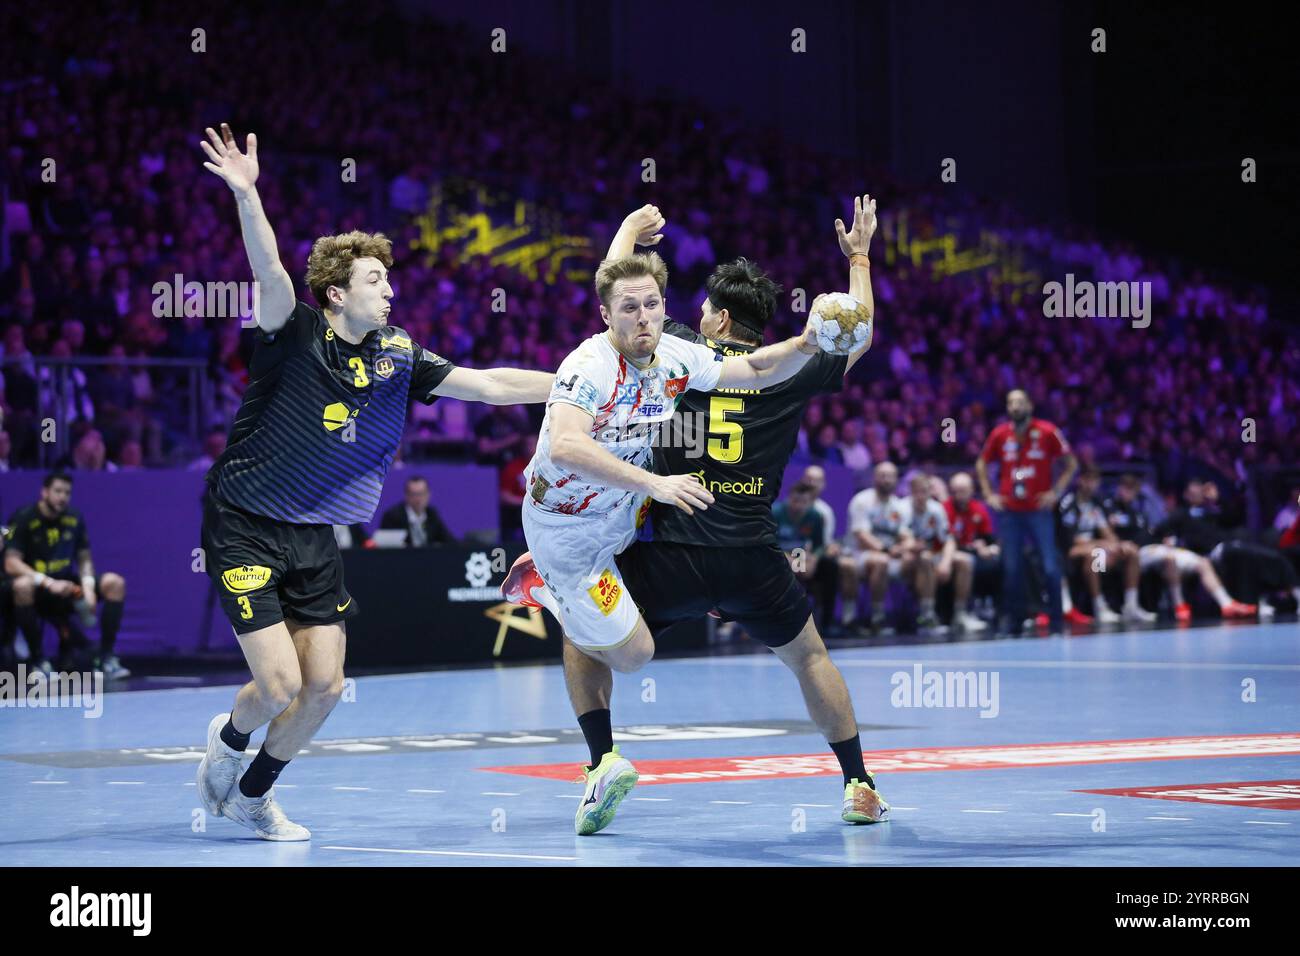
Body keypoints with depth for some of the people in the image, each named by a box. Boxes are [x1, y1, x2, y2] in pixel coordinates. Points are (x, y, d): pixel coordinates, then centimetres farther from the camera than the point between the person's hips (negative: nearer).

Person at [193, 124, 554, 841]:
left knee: (324, 686, 1)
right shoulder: (295, 335, -14)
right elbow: (269, 270, -33)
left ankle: (252, 794, 25)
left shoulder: (397, 357, 1)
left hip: (315, 537, 6)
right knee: (280, 683, -13)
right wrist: (246, 195, -49)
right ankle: (229, 736, 23)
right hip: (244, 530, -6)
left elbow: (488, 384, 2)